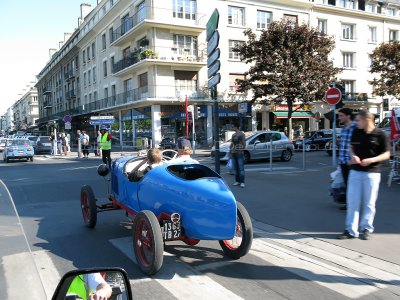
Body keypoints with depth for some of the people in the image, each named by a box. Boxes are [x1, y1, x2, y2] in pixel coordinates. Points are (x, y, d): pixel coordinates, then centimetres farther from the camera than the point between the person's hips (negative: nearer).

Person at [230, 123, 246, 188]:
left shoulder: (242, 134, -3)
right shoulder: (233, 135, 17)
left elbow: (244, 143, -5)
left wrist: (242, 151, -10)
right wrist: (230, 152, 14)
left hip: (239, 153, -7)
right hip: (233, 153, 7)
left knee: (241, 168, -8)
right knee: (235, 168, 8)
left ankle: (242, 182, -8)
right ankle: (237, 181, 15)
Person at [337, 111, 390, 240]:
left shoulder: (380, 134, -7)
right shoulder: (356, 132, 4)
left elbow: (386, 154, -5)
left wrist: (371, 160, -20)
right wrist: (353, 156, -6)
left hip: (372, 172, -3)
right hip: (355, 171, 3)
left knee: (369, 203, 7)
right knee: (352, 201, 4)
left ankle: (366, 229, 21)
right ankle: (351, 230, 11)